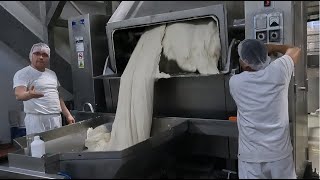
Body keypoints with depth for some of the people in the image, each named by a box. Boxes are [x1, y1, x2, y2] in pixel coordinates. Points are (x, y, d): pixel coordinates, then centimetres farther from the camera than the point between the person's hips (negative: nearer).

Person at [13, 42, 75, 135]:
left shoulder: (52, 74, 17)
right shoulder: (22, 74, -3)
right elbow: (19, 95, -19)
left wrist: (68, 115, 16)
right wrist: (30, 95, -40)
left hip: (57, 119, 6)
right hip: (37, 119, -5)